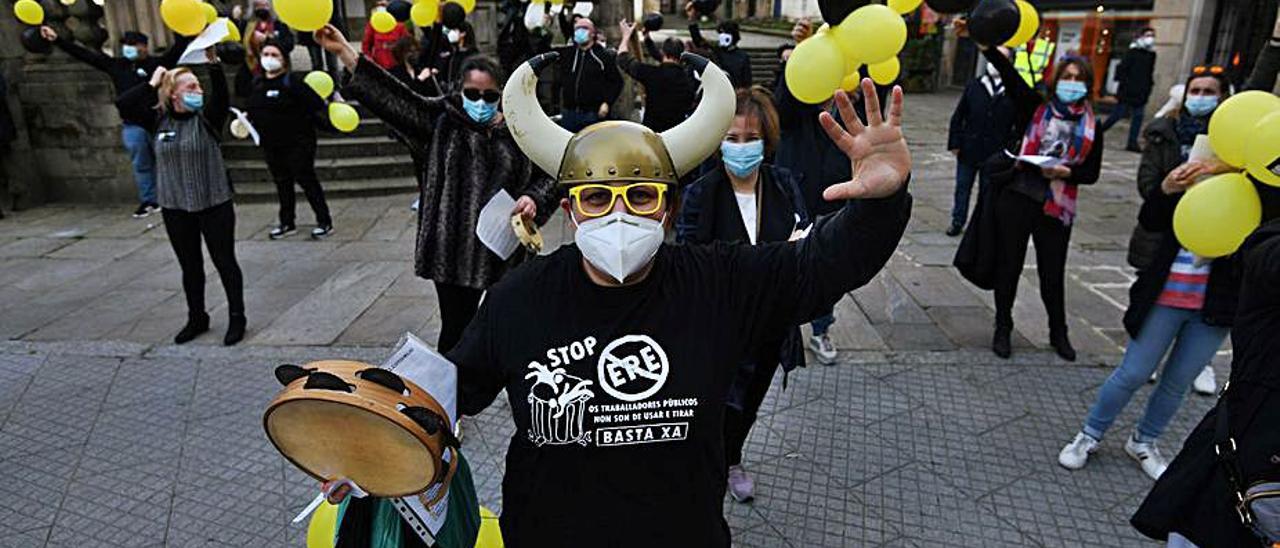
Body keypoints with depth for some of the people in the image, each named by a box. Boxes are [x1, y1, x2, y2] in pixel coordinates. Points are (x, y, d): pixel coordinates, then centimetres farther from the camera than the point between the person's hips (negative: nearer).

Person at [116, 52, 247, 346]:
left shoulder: (207, 117, -6)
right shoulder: (160, 119, 3)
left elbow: (221, 93, -23)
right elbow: (123, 103, -1)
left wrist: (213, 62, -38)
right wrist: (152, 82, -4)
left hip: (214, 205, -3)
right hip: (175, 208, 4)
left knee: (225, 262, 4)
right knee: (190, 266, 14)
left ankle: (237, 318, 16)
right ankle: (197, 318, 29)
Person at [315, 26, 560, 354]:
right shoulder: (443, 118, 2)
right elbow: (393, 96, -4)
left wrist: (534, 199, -11)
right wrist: (344, 53, -11)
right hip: (455, 250, -1)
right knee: (455, 328, 7)